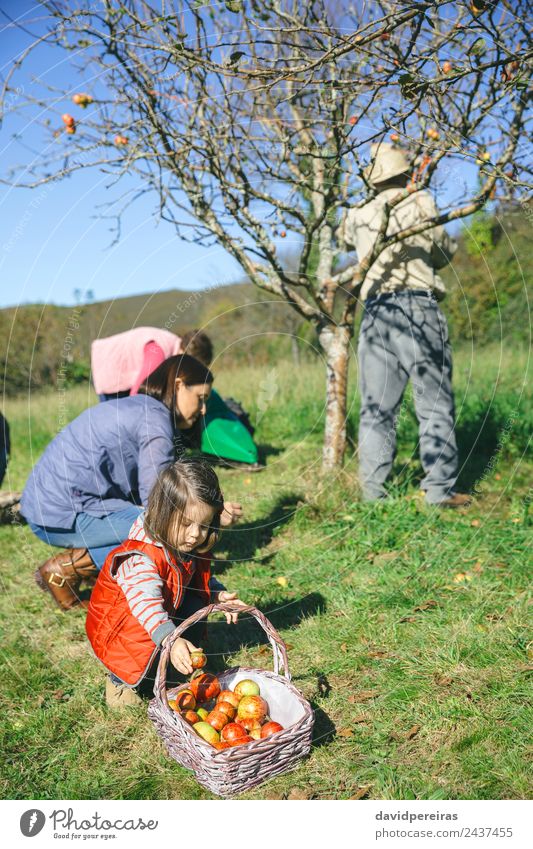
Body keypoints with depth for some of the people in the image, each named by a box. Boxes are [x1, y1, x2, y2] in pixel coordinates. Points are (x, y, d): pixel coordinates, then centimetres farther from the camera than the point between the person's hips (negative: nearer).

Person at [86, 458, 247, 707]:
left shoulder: (192, 547, -9)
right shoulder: (141, 558, -36)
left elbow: (201, 579, 8)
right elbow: (146, 603, -48)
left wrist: (218, 595, -12)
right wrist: (171, 640, -62)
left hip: (164, 613, 8)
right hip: (116, 623, -7)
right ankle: (121, 680, -2)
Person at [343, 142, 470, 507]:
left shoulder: (358, 216, 13)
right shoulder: (421, 203, 3)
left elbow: (346, 237, 35)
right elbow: (446, 252, 13)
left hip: (376, 313, 4)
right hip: (418, 307, -4)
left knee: (377, 407, 7)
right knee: (435, 402, 1)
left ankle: (373, 491, 8)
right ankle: (440, 489, 0)